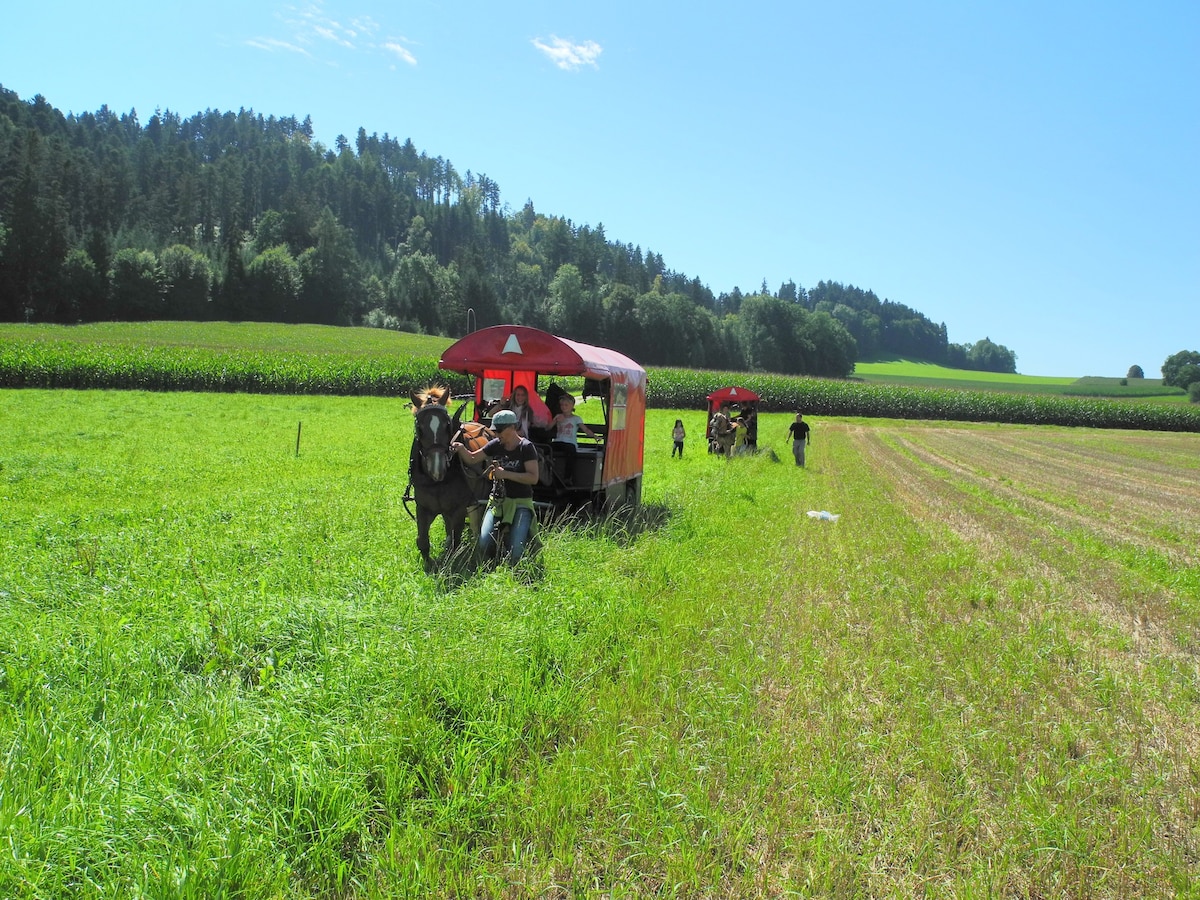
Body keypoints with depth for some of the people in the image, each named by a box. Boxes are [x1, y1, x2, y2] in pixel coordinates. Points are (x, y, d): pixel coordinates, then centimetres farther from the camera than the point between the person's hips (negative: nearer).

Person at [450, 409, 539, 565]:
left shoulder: (526, 448, -9)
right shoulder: (495, 445, 6)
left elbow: (533, 477, -16)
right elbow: (472, 459, 14)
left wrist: (505, 473, -21)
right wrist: (461, 449, -8)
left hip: (520, 503, -5)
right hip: (497, 501, 5)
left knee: (515, 551, -19)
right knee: (484, 544, -13)